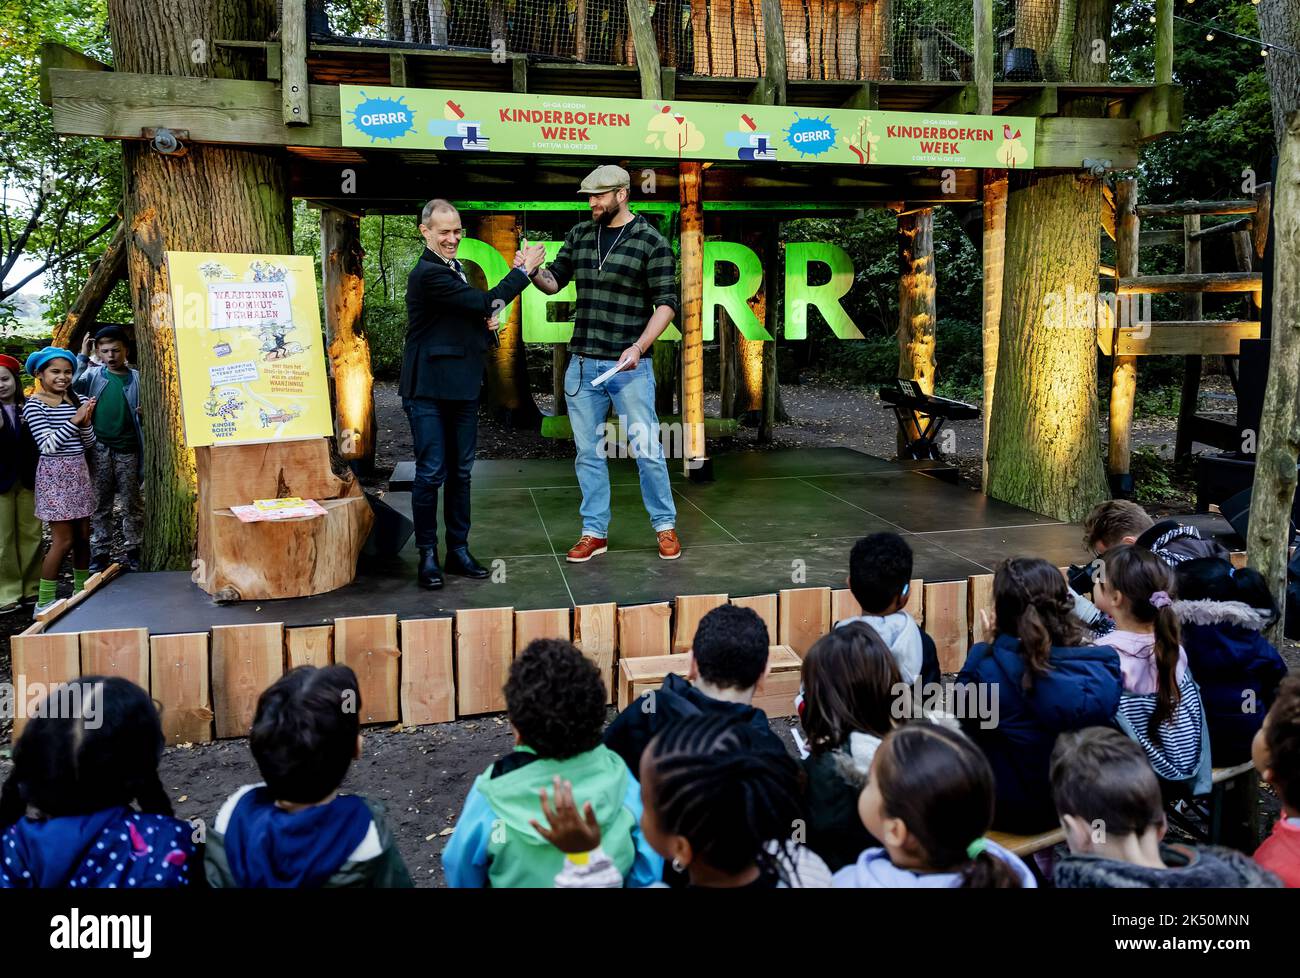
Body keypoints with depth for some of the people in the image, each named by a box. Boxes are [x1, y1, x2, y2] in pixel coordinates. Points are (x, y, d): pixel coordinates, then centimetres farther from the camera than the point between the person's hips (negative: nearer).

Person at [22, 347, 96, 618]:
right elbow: (47, 445, -16)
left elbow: (89, 443, 6)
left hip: (78, 472, 5)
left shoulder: (78, 401, 6)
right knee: (63, 540, -6)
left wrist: (85, 422, -13)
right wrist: (74, 421, -18)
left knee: (83, 536, 10)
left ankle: (81, 591, 24)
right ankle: (43, 602, 4)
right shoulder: (34, 404, -8)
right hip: (54, 475, -5)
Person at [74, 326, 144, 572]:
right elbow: (70, 387, -13)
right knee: (100, 506, 7)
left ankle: (133, 553, 14)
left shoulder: (136, 377, 6)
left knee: (132, 504, 5)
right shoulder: (93, 374, 5)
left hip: (127, 450, 0)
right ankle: (100, 555, 13)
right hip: (99, 450, 0)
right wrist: (82, 356, -10)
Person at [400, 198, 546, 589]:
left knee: (460, 472, 11)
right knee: (432, 473, -3)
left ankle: (458, 550, 20)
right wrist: (523, 270, -11)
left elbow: (478, 316, 25)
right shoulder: (428, 274, -14)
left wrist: (488, 324, 2)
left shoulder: (460, 270, 16)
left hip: (463, 387, 9)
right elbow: (486, 302, -17)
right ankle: (428, 555, 8)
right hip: (429, 389, -8)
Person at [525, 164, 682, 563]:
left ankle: (665, 526, 17)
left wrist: (639, 346, -22)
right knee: (588, 453, 9)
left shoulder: (651, 242, -5)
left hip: (630, 367, -5)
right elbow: (554, 282, 16)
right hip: (582, 365, 5)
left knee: (647, 451, 1)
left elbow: (666, 303, -9)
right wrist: (533, 271, -7)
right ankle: (594, 533, 19)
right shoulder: (579, 235, 10)